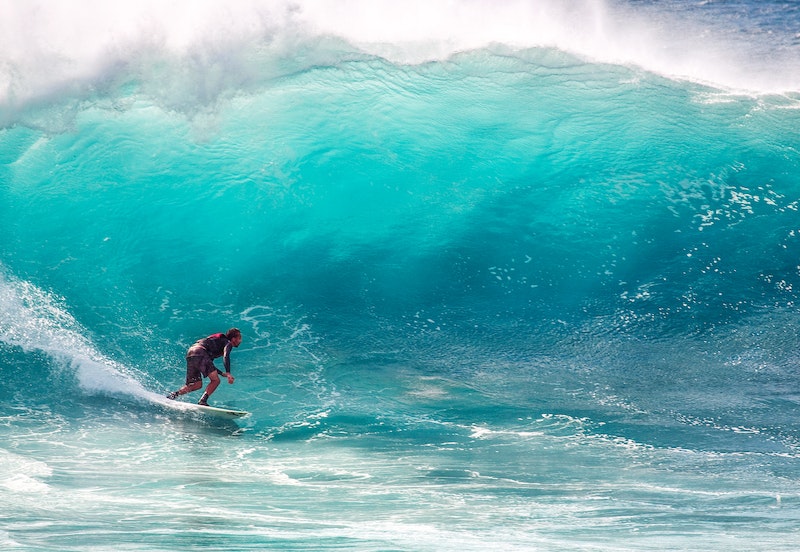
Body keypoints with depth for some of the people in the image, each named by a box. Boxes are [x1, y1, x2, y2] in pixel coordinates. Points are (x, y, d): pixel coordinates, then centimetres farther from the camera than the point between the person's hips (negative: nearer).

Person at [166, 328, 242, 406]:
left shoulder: (218, 341, 33)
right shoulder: (227, 343, 7)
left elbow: (209, 362, 37)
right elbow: (226, 356, -15)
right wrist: (228, 373, -27)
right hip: (200, 353, -9)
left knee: (197, 385, 15)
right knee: (215, 380, -11)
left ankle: (175, 394, 4)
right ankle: (203, 401, -21)